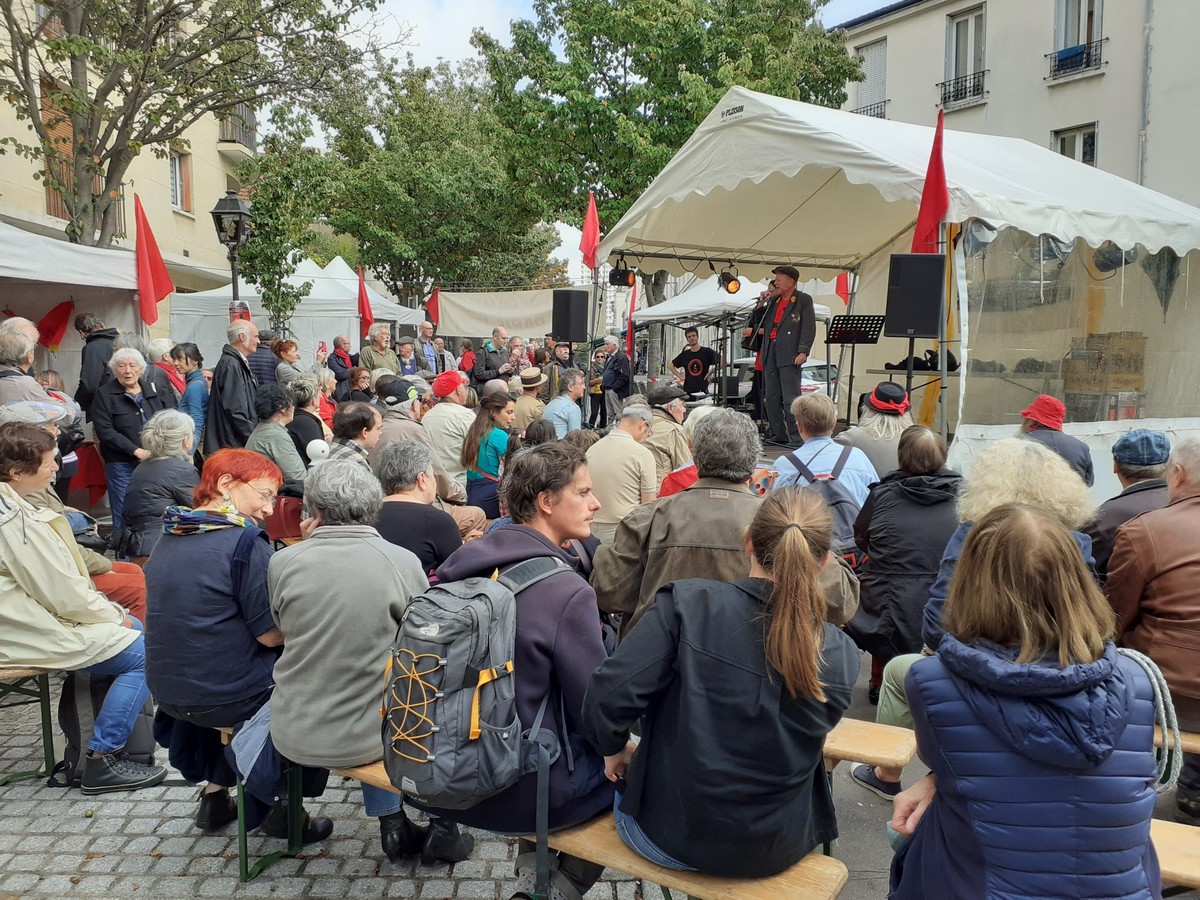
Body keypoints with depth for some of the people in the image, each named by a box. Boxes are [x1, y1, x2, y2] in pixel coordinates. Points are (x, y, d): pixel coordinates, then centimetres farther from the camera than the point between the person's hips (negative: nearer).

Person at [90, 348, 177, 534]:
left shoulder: (154, 391, 13)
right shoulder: (104, 395, 1)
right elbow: (105, 431, -8)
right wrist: (136, 451, -15)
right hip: (122, 465, -3)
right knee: (124, 517, -2)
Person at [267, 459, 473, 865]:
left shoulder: (282, 562, -10)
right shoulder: (403, 562, -15)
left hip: (292, 735, 3)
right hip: (362, 738, -3)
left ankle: (392, 824, 33)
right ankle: (442, 829, 32)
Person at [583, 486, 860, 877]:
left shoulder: (687, 604, -21)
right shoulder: (841, 657, -13)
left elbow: (610, 694, -22)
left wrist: (614, 748, -1)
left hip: (667, 838, -1)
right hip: (774, 852, 2)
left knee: (629, 772, 32)